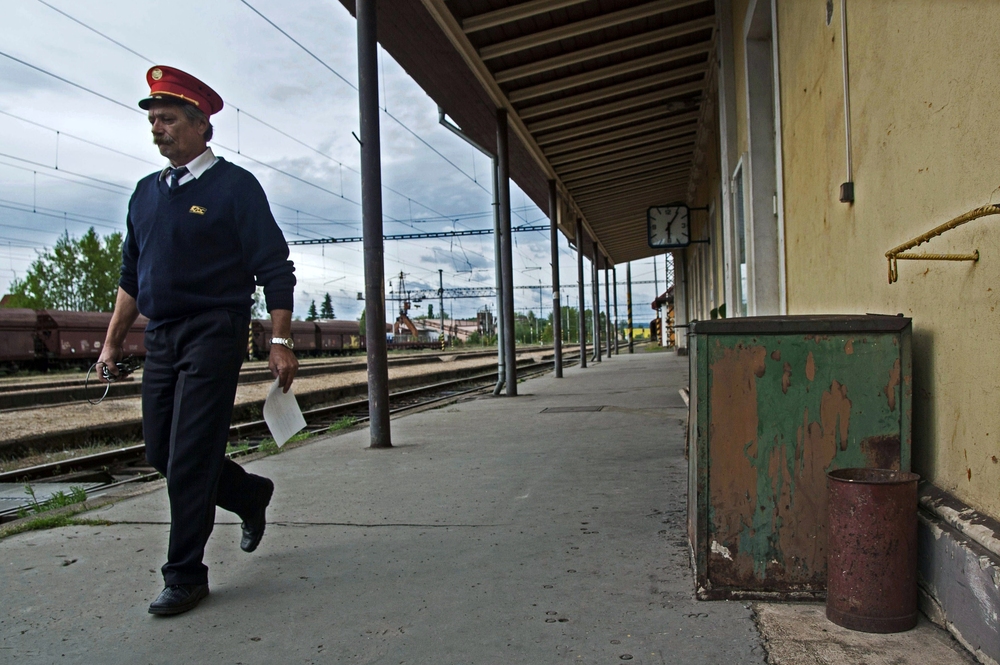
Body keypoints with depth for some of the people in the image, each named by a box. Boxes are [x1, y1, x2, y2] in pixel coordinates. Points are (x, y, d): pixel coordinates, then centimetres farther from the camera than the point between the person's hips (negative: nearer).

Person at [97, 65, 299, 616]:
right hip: (160, 337, 7)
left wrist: (280, 342, -14)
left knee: (189, 461, -6)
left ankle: (185, 576, 8)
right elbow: (131, 275, 20)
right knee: (161, 455, 10)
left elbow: (275, 270, -8)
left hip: (213, 333, -7)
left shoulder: (235, 186, -4)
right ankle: (251, 495, 34)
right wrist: (113, 341, 16)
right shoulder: (146, 192, 15)